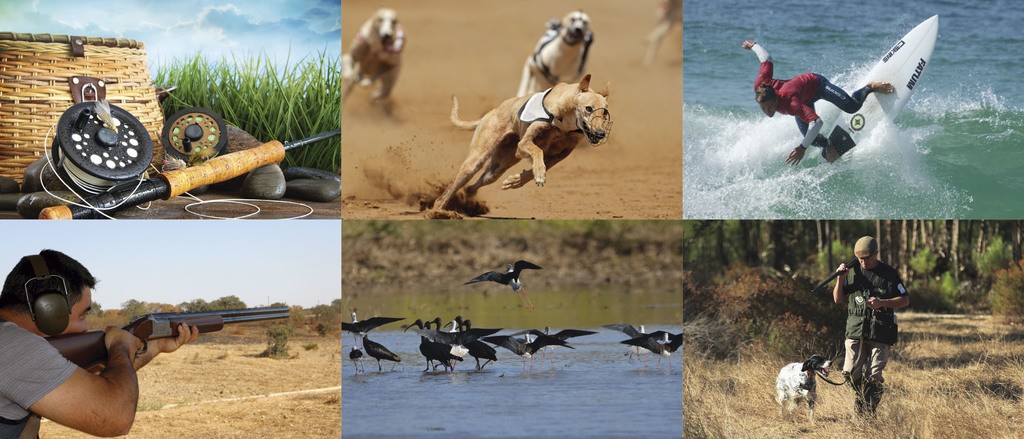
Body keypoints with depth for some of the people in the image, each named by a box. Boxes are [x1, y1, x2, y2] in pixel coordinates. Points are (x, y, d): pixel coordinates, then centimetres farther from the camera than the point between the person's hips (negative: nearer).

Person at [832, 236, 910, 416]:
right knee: (851, 371, -2)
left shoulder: (889, 273, 0)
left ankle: (870, 410, 7)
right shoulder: (852, 271, 8)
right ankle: (862, 395, 26)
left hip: (880, 333, -2)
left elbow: (905, 300, 1)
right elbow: (838, 299, 12)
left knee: (874, 375, -4)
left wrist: (882, 303, -14)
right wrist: (840, 279, -4)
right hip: (855, 330, 2)